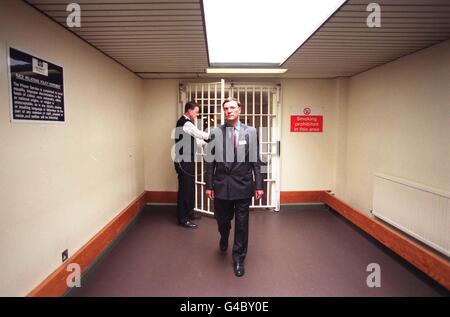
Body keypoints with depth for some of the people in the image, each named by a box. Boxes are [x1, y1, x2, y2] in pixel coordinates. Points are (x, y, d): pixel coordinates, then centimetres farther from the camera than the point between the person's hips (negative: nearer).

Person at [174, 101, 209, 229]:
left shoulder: (187, 123, 16)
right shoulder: (185, 123, -17)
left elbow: (194, 140, 15)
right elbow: (201, 135, -17)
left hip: (187, 160, 10)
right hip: (183, 162, -10)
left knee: (190, 187, 17)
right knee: (184, 188, -3)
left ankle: (189, 213, 31)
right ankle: (182, 219, 7)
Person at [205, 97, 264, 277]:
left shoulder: (251, 132, 0)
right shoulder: (215, 133, 0)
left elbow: (256, 160, 0)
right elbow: (210, 161, 2)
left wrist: (258, 185, -3)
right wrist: (209, 185, 0)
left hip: (243, 185, -1)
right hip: (221, 185, 1)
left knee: (242, 224, 7)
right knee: (222, 220, 16)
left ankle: (238, 260, 26)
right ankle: (224, 239, 51)